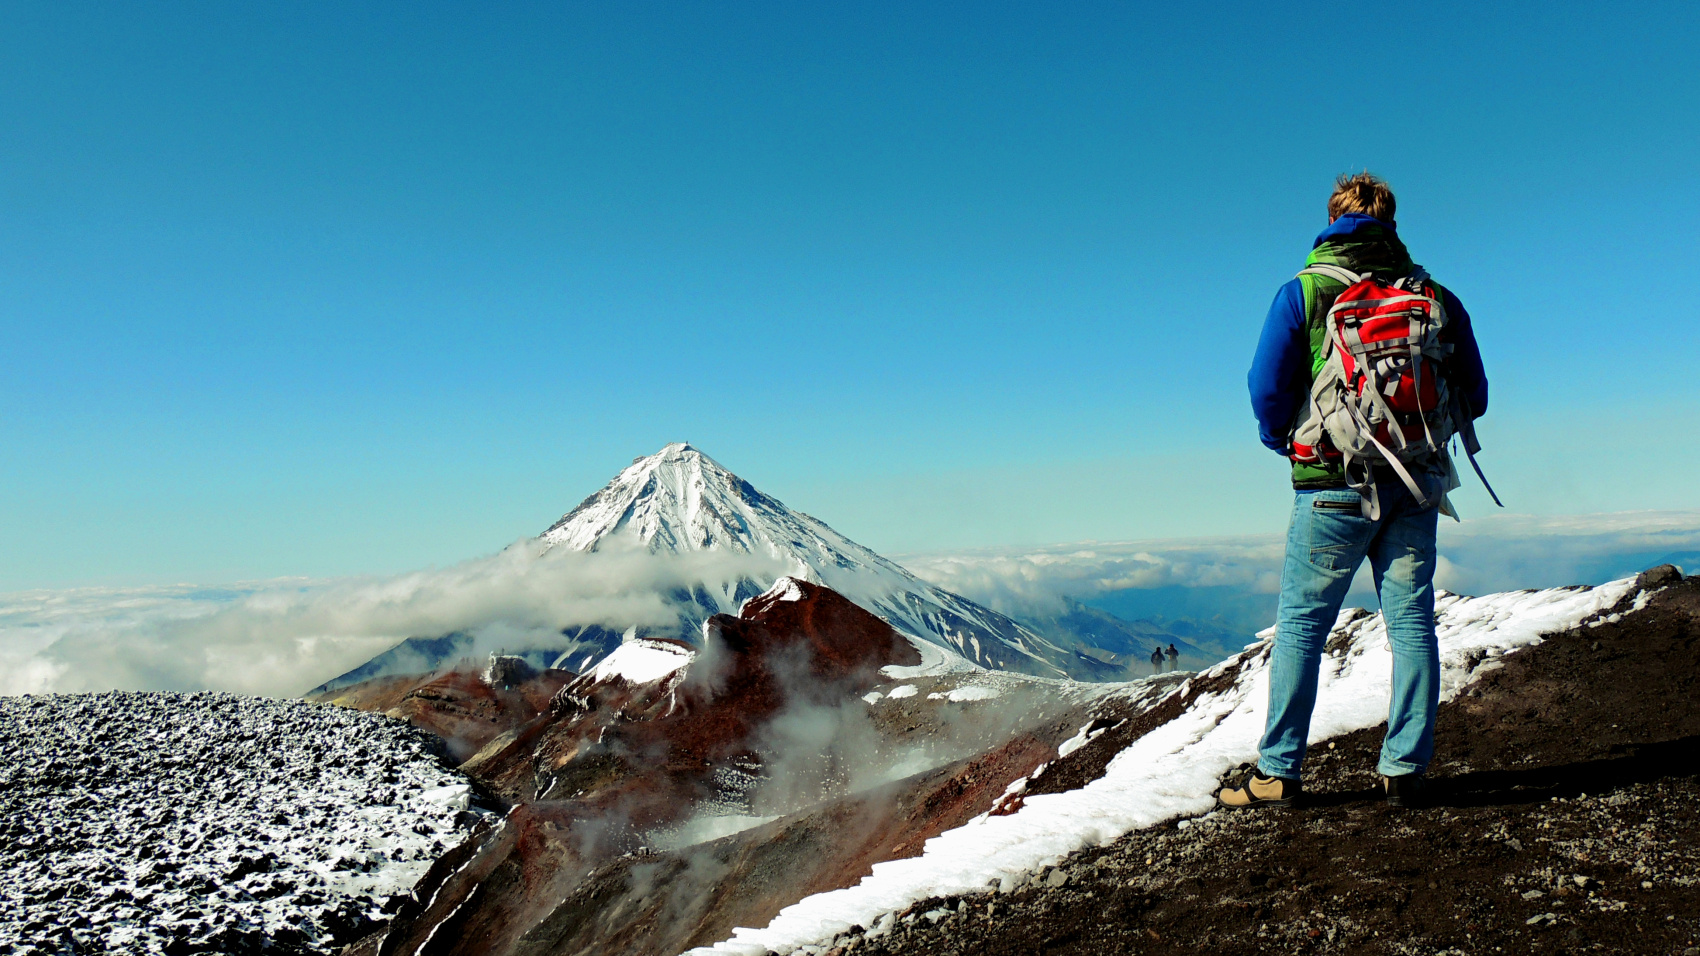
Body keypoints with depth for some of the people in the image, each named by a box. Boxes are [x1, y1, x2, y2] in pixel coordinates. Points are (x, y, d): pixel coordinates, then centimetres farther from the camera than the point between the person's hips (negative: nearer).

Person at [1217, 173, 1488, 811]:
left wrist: (1285, 441, 8)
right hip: (1417, 484, 3)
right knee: (1412, 624, 9)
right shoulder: (1436, 296, 7)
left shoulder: (1304, 291, -3)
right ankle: (1405, 770, 12)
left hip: (1335, 485, -3)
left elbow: (1267, 385, -9)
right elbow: (1474, 394, 10)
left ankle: (1278, 771, 8)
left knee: (1300, 624, 4)